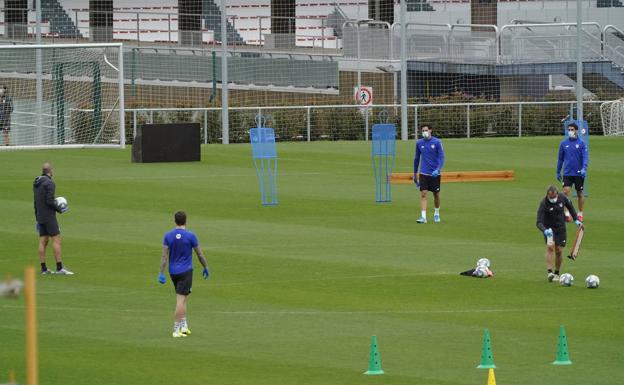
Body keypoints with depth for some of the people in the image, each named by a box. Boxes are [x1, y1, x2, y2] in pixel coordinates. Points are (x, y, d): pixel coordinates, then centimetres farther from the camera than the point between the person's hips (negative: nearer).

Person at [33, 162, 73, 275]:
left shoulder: (36, 183, 12)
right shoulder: (49, 183, -14)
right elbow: (50, 201, -21)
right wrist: (60, 210, -7)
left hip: (40, 217, 8)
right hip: (49, 217, -8)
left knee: (43, 241, 8)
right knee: (56, 240, -6)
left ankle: (44, 268, 7)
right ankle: (59, 268, -9)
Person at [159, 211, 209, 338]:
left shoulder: (168, 236, -2)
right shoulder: (190, 236, -9)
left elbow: (164, 256, -5)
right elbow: (200, 254, -2)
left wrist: (161, 273, -5)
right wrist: (205, 268, 12)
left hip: (173, 271, 4)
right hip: (186, 271, -4)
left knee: (182, 298, 18)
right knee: (181, 299, -5)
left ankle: (184, 325, 17)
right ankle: (176, 329, -7)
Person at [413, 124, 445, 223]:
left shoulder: (437, 142, -5)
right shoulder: (419, 143, 4)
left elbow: (441, 157, -7)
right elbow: (416, 159, 14)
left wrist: (438, 169, -23)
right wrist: (415, 174, 16)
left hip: (435, 173, -1)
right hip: (423, 173, 1)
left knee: (436, 194, 9)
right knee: (423, 194, -10)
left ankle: (436, 214, 31)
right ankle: (423, 217, -14)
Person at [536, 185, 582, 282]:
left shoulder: (562, 197, -13)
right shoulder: (543, 204, -24)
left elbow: (570, 206, 10)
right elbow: (539, 222, -29)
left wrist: (576, 219, 10)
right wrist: (545, 231, -48)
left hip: (560, 228, 3)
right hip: (549, 228, -3)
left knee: (559, 250, 0)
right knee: (550, 247, -23)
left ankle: (556, 273, 15)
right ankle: (549, 272, -26)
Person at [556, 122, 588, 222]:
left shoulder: (581, 143, -3)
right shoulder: (564, 143, 5)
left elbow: (585, 157, -9)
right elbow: (560, 158, 13)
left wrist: (584, 168, -25)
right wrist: (558, 172, 14)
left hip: (578, 173, -1)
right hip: (567, 173, 1)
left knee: (580, 193, 7)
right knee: (566, 191, -13)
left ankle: (580, 214, 20)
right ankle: (566, 213, -11)